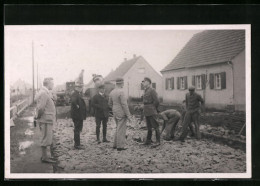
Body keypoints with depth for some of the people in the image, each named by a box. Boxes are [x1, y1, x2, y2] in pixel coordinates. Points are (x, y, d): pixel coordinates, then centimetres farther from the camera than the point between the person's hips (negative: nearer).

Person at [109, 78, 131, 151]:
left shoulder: (112, 92, 7)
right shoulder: (121, 92, -18)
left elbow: (110, 103, 15)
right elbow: (124, 104, -19)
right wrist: (128, 115, -15)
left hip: (115, 113, 8)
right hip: (121, 114, -8)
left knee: (118, 129, 19)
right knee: (121, 129, -1)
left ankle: (115, 144, 22)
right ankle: (120, 146, 2)